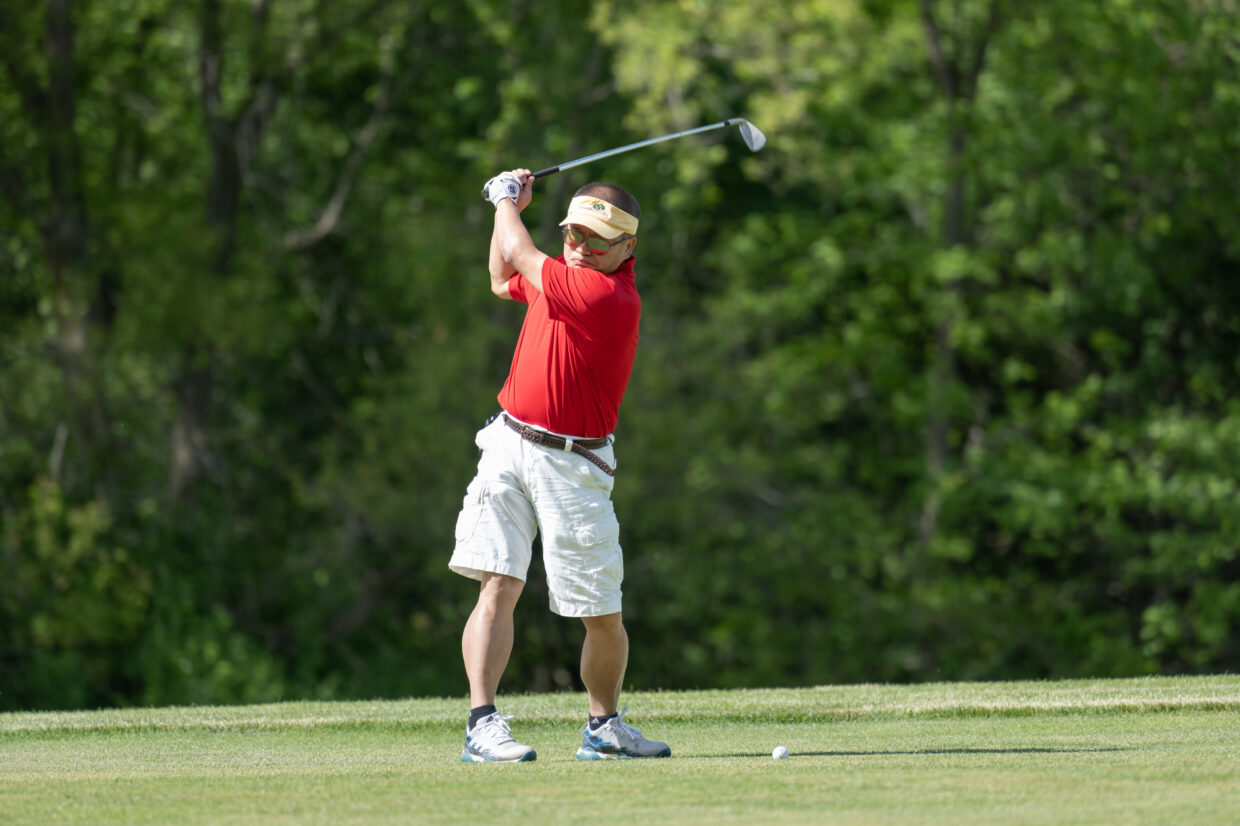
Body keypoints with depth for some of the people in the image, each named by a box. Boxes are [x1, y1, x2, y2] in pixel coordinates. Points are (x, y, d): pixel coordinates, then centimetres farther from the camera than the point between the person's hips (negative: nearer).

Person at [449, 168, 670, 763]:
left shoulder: (612, 297, -18)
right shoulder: (565, 275, 9)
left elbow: (518, 256, -10)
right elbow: (503, 280, 32)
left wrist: (505, 201, 8)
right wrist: (511, 206, 20)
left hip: (572, 464, -5)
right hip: (509, 444, 5)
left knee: (604, 618, 0)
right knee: (497, 585, -11)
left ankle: (604, 726, 22)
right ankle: (482, 724, -17)